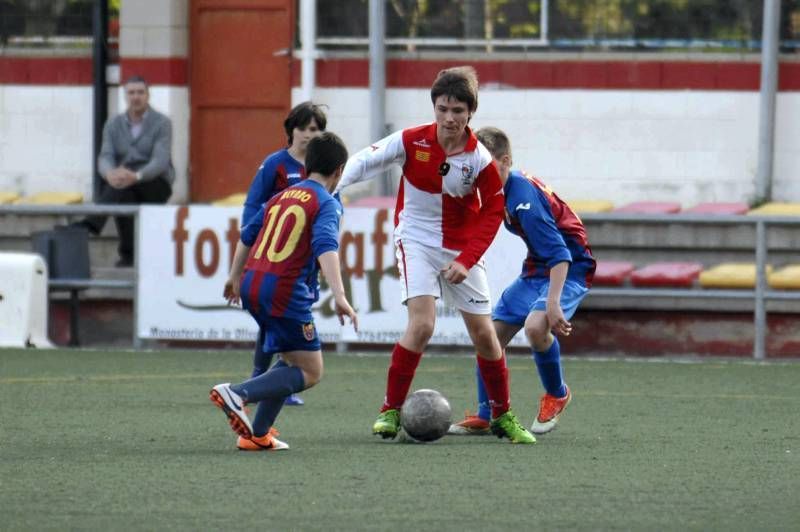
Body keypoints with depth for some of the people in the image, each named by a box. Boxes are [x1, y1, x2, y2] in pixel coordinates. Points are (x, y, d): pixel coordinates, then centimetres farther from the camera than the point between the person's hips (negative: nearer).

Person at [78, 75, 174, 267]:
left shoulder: (161, 123, -4)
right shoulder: (114, 125, 8)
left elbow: (160, 161, -17)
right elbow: (105, 157, -4)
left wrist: (136, 176, -38)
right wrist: (110, 173, -30)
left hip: (156, 185, -3)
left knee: (125, 182, -36)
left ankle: (91, 224, -52)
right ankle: (128, 254, -32)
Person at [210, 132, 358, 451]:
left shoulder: (281, 197, 20)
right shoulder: (327, 204, -3)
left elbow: (247, 236, 30)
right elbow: (325, 246, -20)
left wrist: (236, 278, 45)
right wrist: (339, 297, -30)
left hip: (252, 284, 8)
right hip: (285, 291, -8)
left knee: (292, 361, 22)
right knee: (310, 373, -1)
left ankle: (258, 434, 13)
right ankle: (237, 394, -19)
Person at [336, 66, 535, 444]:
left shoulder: (479, 159, -13)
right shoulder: (412, 142, -14)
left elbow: (492, 213, -6)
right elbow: (364, 161, -7)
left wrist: (466, 260, -14)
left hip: (461, 250, 2)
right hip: (416, 241, -2)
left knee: (484, 334, 3)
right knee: (422, 324, -21)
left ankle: (503, 416, 20)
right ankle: (391, 410, -10)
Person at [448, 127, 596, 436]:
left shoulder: (523, 196, -27)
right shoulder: (503, 190, 1)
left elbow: (558, 254, -32)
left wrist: (553, 303, -38)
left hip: (569, 270, -10)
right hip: (536, 269, 10)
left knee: (535, 326, -32)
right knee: (492, 333, 5)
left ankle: (557, 395, -5)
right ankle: (485, 417, 17)